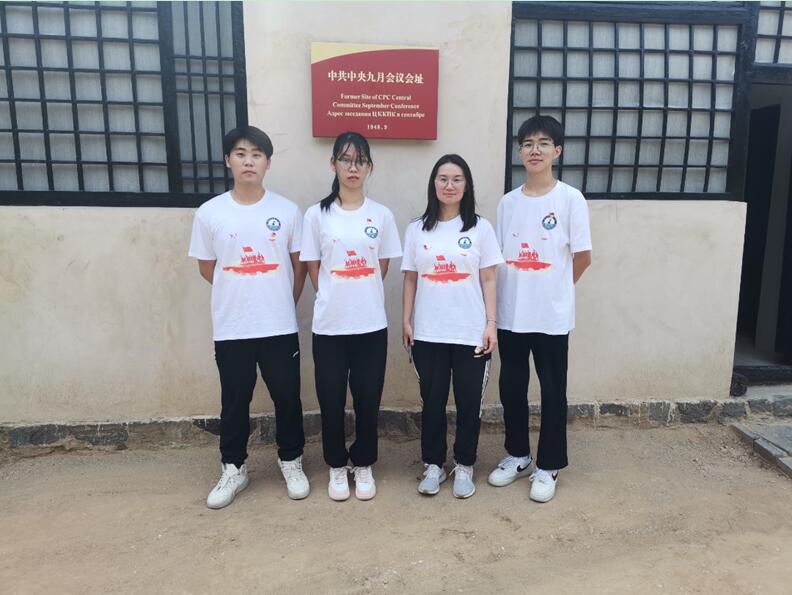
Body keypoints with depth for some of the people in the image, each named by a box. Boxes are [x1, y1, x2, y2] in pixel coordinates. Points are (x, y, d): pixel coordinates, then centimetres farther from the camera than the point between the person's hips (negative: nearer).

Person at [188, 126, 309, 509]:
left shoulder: (287, 210, -1)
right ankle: (233, 469, 32)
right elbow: (207, 268, 7)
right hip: (231, 329, 0)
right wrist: (241, 292, 9)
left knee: (287, 397, 11)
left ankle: (291, 462, 32)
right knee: (234, 402, 12)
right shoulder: (209, 213, -1)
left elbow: (299, 265, 7)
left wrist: (283, 305, 8)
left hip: (280, 327, 0)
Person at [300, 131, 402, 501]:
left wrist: (362, 298, 3)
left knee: (368, 399, 9)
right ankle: (337, 467, 30)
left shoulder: (381, 215, 2)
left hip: (371, 324, 1)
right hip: (329, 325, 0)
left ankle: (364, 465, 30)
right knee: (331, 400, 9)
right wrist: (334, 299, -2)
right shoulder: (317, 214, -1)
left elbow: (382, 267, 8)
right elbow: (313, 268, 3)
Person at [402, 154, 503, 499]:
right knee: (432, 402, 10)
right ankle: (433, 465, 27)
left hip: (471, 333, -1)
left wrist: (491, 324, -4)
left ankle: (464, 466, 26)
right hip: (428, 334, 1)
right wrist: (406, 321, 1)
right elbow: (410, 279, 7)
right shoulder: (417, 229, 5)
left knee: (469, 402, 8)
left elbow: (488, 280, 1)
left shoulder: (480, 228, 2)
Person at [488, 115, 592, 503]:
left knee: (552, 391, 7)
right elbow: (499, 259, 9)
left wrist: (552, 290, 6)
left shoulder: (570, 199, -6)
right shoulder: (507, 202, 6)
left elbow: (583, 258, -2)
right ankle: (517, 455, 32)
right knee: (511, 388, 13)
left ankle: (549, 466, 24)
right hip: (510, 314, 4)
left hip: (552, 315, -4)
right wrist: (506, 299, 2)